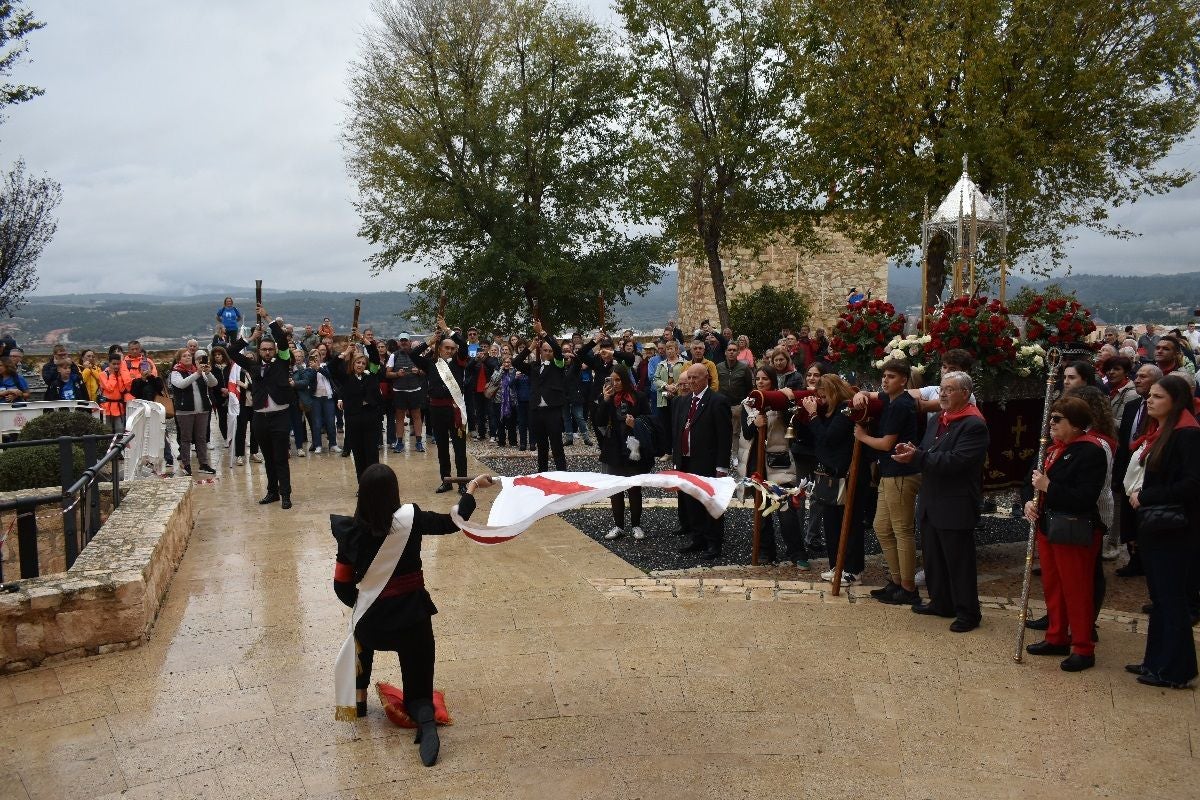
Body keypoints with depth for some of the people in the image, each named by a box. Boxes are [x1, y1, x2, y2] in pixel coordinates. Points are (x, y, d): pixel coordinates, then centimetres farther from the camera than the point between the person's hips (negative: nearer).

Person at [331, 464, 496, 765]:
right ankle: (426, 719, -20)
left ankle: (359, 697, 40)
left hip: (372, 620, 1)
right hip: (412, 617, -1)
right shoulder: (411, 519, -14)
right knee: (417, 689, 11)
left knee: (362, 638, 39)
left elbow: (342, 587, -2)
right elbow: (453, 522, 0)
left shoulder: (352, 532, -9)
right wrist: (472, 488, 12)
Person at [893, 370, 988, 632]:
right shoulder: (939, 419, 13)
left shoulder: (974, 425, -15)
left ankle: (968, 613, 13)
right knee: (934, 558, 18)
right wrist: (911, 451, -5)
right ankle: (941, 603, 32)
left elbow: (955, 461, -25)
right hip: (931, 504, 9)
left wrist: (917, 456, -25)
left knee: (959, 562, 1)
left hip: (956, 508, -9)